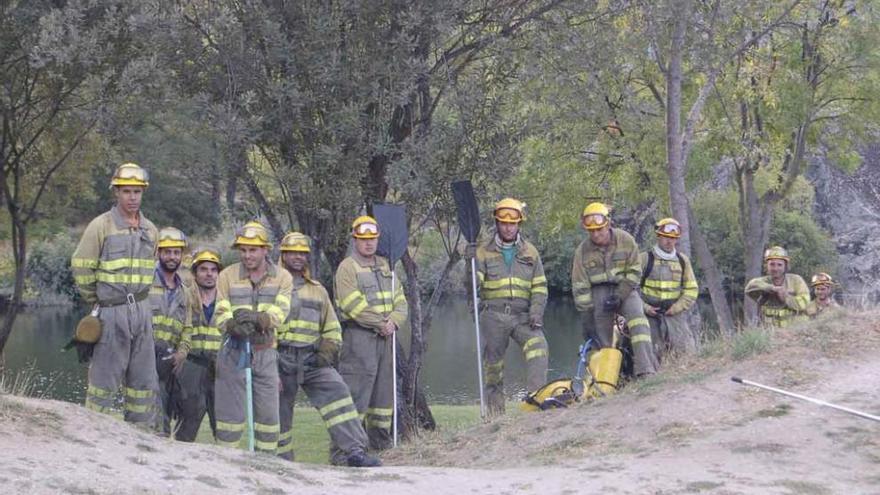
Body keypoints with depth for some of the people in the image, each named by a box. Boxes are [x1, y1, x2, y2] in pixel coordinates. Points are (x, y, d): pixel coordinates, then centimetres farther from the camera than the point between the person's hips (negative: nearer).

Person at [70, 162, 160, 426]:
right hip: (111, 312, -5)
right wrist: (96, 302, 0)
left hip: (141, 310, 5)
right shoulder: (100, 226, -8)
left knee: (144, 378, 9)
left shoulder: (150, 230, 9)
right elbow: (81, 268, -5)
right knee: (104, 375, -1)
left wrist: (139, 297, 14)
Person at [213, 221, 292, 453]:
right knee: (230, 412, -1)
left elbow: (279, 312, -13)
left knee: (268, 414, 3)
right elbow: (220, 314, -6)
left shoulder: (282, 278, 2)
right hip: (234, 352, -1)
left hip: (265, 353, 1)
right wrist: (234, 325, -29)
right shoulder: (227, 276, 1)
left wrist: (256, 318, -33)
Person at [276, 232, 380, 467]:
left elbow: (332, 328, 22)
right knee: (280, 411, 3)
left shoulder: (317, 290, 18)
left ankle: (352, 451, -20)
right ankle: (280, 459, 16)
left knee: (337, 393, -16)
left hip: (312, 359, 3)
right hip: (281, 359, -2)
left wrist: (328, 352, 5)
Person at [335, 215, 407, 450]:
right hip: (358, 335, -8)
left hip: (384, 336, 8)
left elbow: (399, 299, 14)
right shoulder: (347, 268, -6)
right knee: (356, 388, -12)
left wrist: (393, 321, -6)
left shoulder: (384, 266, 17)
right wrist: (381, 323, -12)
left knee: (384, 387, 12)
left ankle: (380, 439, 21)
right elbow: (354, 305, -16)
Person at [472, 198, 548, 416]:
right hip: (493, 316, -1)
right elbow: (474, 283, 2)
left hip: (522, 315, 1)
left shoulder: (530, 252, 12)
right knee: (492, 364, 1)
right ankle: (495, 412, 10)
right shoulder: (484, 252, 7)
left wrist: (536, 312, -2)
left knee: (538, 345, -26)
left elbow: (540, 287, 11)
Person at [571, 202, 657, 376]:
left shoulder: (626, 241, -6)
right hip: (599, 292, 1)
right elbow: (580, 288, -4)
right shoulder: (583, 251, -5)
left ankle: (646, 370, -36)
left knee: (636, 314, -27)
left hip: (624, 289, -1)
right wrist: (587, 321, -8)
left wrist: (619, 296, -17)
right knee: (601, 339, -7)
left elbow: (634, 272, -3)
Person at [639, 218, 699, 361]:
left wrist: (678, 307, -3)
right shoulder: (645, 259, 2)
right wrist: (644, 307, -8)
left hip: (674, 313, 2)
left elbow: (691, 289, 12)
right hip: (651, 313, -2)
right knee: (653, 354, -6)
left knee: (687, 351, -9)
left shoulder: (683, 260, 11)